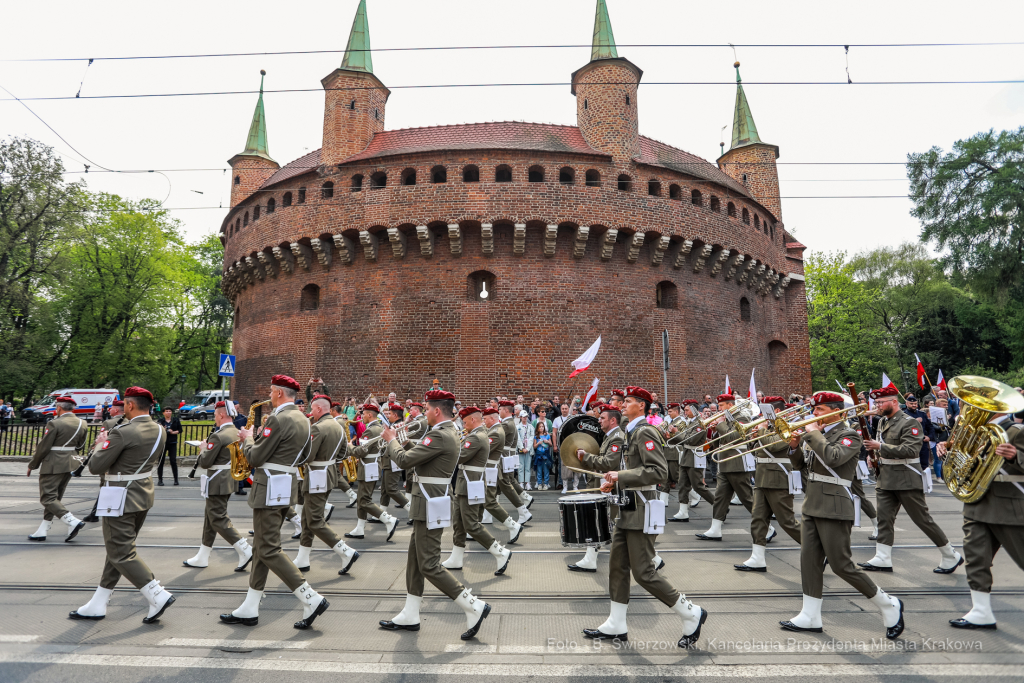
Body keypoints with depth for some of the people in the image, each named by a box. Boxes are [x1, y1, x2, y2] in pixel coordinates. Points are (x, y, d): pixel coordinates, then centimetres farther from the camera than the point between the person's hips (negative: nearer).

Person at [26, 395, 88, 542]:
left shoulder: (55, 424, -15)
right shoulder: (82, 424, 5)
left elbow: (43, 448, -11)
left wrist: (32, 465, 1)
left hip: (52, 466, -7)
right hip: (70, 465, 7)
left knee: (48, 498, -3)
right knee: (54, 498, 15)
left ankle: (73, 522, -16)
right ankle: (42, 531, 20)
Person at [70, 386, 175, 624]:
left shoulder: (123, 433, -22)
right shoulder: (159, 431, 2)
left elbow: (95, 467, -15)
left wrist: (101, 445, 3)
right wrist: (110, 441, 11)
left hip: (122, 500, -8)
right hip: (144, 496, 9)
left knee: (122, 553, 0)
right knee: (117, 549, 18)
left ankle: (158, 596, -5)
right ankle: (97, 605, 29)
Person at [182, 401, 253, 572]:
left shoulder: (218, 436, -21)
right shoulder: (236, 433, 7)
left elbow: (205, 462, -19)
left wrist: (204, 449, -1)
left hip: (217, 484, -9)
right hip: (229, 481, 10)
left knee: (218, 519, -3)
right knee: (210, 518, 17)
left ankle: (245, 551, -6)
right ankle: (202, 558, 27)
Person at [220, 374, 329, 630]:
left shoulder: (278, 419, -19)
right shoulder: (304, 420, 10)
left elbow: (256, 457, -16)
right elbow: (304, 457, 17)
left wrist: (247, 439, 2)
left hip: (270, 489, -10)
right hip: (287, 488, 10)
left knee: (269, 551, -4)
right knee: (261, 547, 16)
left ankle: (311, 599, -6)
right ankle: (249, 609, 24)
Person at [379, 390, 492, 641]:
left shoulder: (439, 436, -21)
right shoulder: (449, 432, 12)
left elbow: (405, 460, -23)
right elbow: (417, 461, 18)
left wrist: (391, 439, -6)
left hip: (430, 507, -10)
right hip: (426, 506, 10)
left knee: (429, 565, -5)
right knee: (415, 560, 16)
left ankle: (473, 606, 1)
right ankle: (410, 616, 27)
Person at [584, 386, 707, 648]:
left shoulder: (645, 431, -16)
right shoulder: (632, 431, 14)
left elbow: (659, 471, -25)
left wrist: (621, 476, -23)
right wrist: (615, 481, 9)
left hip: (641, 511, -10)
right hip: (628, 510, 10)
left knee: (643, 571, -3)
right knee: (618, 566, 11)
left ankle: (691, 614, 13)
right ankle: (615, 626, 21)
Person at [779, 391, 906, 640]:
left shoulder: (849, 435, -9)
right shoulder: (818, 434, 13)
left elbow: (832, 457, -29)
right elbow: (799, 465, 16)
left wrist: (812, 433, -18)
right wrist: (795, 447, -3)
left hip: (834, 508, -7)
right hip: (812, 506, 8)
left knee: (841, 564, -2)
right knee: (809, 561, 7)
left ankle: (889, 606, 18)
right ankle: (810, 617, 15)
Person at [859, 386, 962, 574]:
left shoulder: (910, 422, -13)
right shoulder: (883, 422, 12)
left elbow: (911, 450, -24)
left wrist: (880, 447, -25)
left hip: (907, 480, -7)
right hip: (885, 479, 8)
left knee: (923, 519, 3)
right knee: (884, 518, 5)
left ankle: (951, 557, 21)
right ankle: (883, 559, 8)